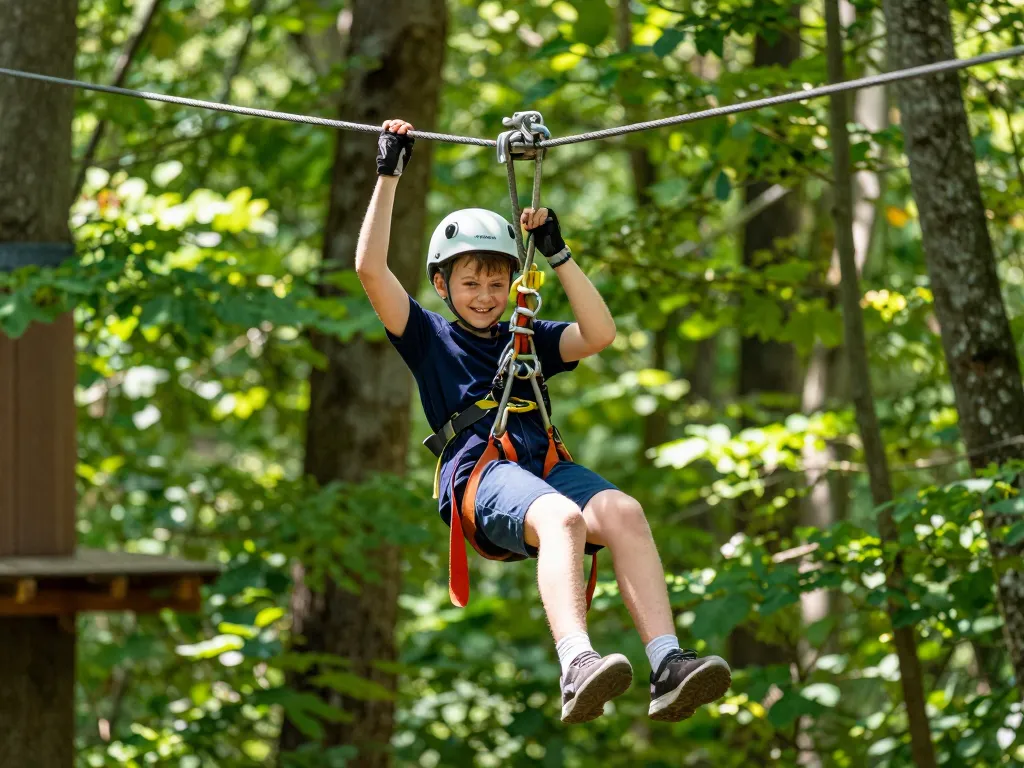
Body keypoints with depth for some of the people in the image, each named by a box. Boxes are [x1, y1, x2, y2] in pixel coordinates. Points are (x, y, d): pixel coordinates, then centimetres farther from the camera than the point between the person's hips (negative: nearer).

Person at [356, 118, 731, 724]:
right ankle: (577, 668, -60)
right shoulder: (429, 337, 22)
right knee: (562, 517, -38)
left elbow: (599, 334, 18)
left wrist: (557, 252, 17)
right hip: (479, 471, -4)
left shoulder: (527, 339, 33)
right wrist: (389, 175, 11)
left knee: (623, 510, -31)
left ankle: (668, 667, -46)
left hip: (545, 464, 4)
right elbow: (371, 268, 11)